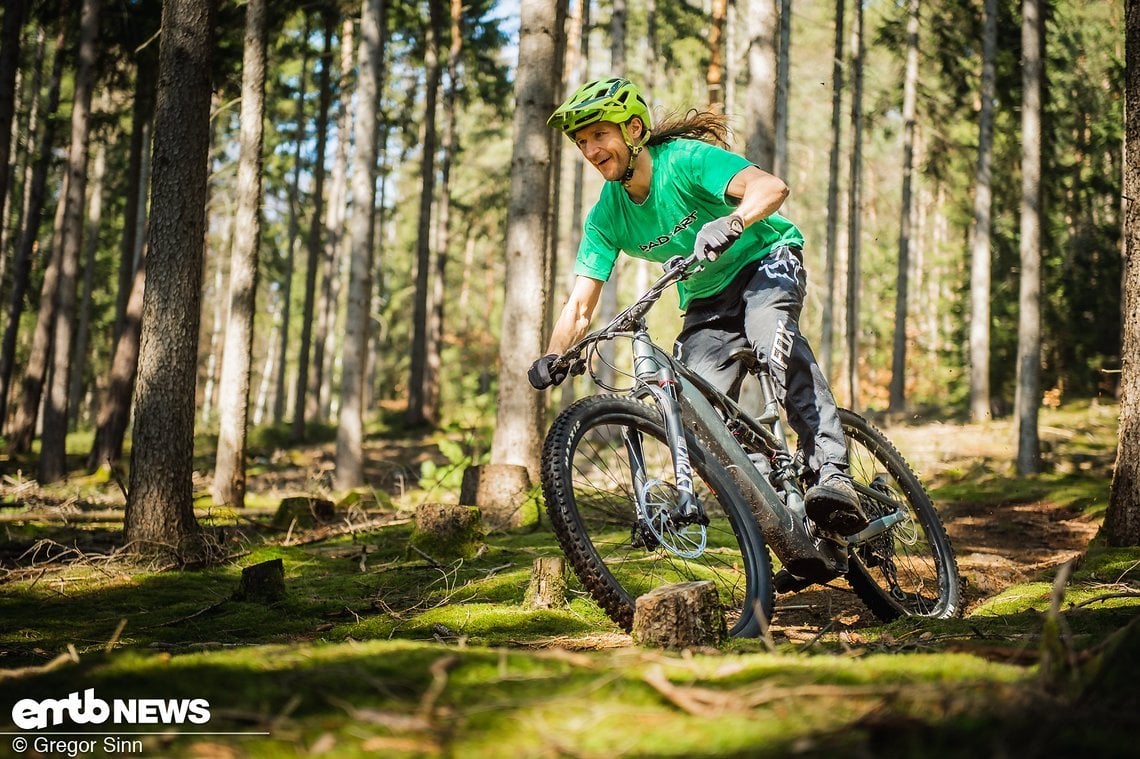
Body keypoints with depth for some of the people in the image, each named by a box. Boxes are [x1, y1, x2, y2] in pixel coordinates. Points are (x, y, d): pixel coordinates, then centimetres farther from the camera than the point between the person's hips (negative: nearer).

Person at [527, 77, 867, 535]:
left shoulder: (686, 158, -23)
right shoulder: (606, 216, -8)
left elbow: (772, 188, -39)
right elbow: (580, 304, -10)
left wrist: (730, 224, -59)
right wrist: (554, 356, -30)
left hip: (765, 261, -6)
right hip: (707, 299, 6)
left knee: (768, 327, -39)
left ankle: (832, 472, -46)